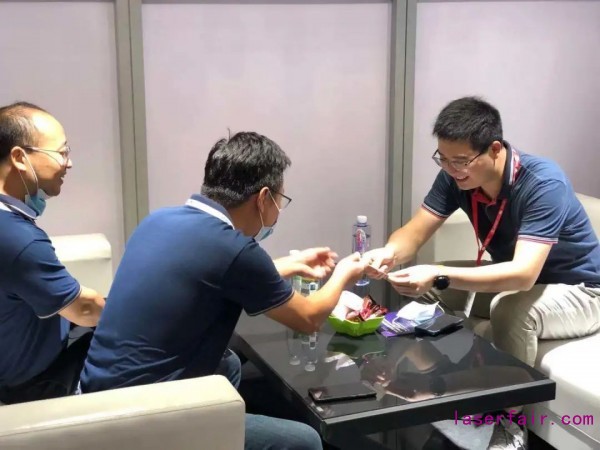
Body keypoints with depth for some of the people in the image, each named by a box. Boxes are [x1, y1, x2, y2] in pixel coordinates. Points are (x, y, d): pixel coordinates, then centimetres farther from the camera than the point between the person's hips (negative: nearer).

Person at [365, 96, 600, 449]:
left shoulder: (544, 184, -33)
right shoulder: (457, 177, -14)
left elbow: (523, 275, -42)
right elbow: (415, 233, -13)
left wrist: (440, 276, -53)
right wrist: (390, 253, -38)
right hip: (514, 276, 6)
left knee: (512, 309, -36)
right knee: (427, 288, -11)